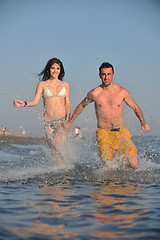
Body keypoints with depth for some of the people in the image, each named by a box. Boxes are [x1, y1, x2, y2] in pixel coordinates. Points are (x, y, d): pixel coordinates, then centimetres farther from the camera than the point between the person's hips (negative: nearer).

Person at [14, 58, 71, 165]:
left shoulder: (65, 85, 12)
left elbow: (68, 104, 12)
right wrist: (24, 103, -21)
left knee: (57, 144, -22)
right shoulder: (42, 84, 8)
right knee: (53, 148, -2)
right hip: (48, 122, 1)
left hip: (62, 120, -1)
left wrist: (68, 117, -4)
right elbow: (35, 101, -1)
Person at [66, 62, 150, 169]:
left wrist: (143, 123, -4)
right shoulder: (94, 93, -2)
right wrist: (70, 122, 22)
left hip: (121, 133, 1)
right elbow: (81, 106, 16)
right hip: (104, 133, -1)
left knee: (134, 165, -7)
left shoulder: (122, 92, 0)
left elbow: (136, 108, 11)